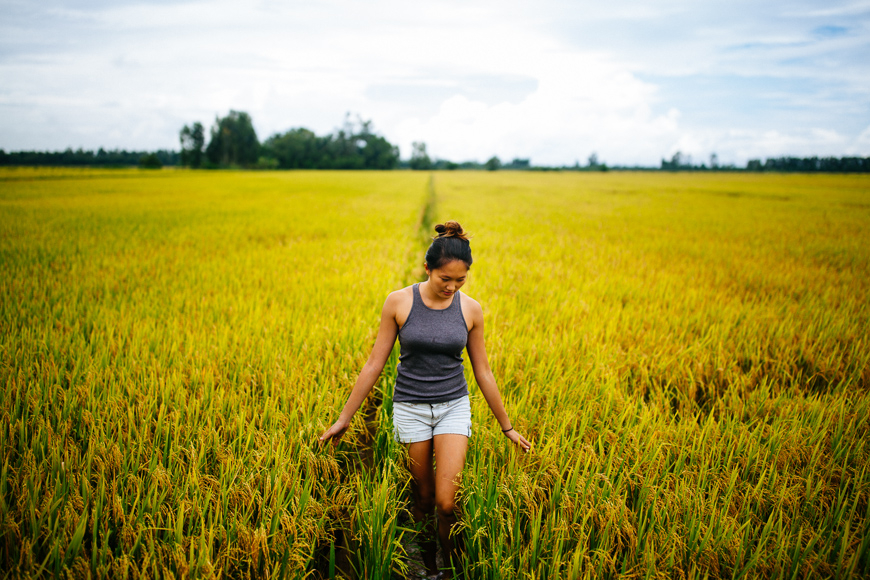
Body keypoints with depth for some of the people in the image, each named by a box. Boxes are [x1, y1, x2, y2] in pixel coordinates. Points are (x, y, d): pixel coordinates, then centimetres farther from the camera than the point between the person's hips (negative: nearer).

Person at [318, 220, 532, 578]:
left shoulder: (470, 309, -5)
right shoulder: (399, 302, -10)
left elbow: (483, 372, 4)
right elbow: (375, 364, -5)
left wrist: (507, 427, 9)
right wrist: (344, 418, -3)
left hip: (454, 407, 0)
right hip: (410, 408, 0)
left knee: (446, 502, -9)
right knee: (422, 499, 9)